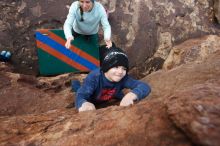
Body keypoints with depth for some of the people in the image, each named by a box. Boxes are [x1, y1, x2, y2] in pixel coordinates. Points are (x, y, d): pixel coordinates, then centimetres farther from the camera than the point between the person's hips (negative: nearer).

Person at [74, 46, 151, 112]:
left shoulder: (124, 78, -36)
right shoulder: (94, 77, -44)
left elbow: (145, 87, -45)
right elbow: (80, 96, -51)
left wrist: (131, 95, -68)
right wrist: (84, 104, -78)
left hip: (109, 101, 3)